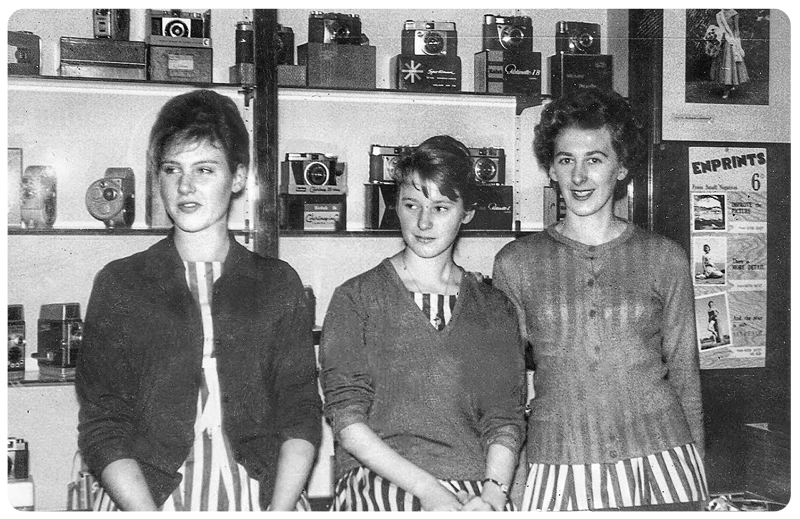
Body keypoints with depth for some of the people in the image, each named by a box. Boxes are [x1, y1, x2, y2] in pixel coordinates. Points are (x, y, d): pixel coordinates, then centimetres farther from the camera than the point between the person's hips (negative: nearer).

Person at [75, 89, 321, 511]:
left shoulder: (278, 283, 11)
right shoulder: (119, 284, 8)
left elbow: (300, 417, 6)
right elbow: (103, 428, 2)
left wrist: (278, 511, -9)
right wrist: (149, 513, -12)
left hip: (261, 492, 1)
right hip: (144, 497, -1)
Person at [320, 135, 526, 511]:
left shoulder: (495, 309, 14)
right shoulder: (356, 298, 6)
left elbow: (506, 419, 8)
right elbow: (347, 420, -1)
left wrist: (492, 493, -10)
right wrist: (428, 490, -11)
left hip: (476, 496, 2)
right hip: (377, 491, -2)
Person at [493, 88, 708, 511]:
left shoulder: (665, 259, 6)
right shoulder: (515, 263, 5)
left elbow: (684, 373, 11)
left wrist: (696, 471, 10)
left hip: (660, 451, 1)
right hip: (557, 466, 0)